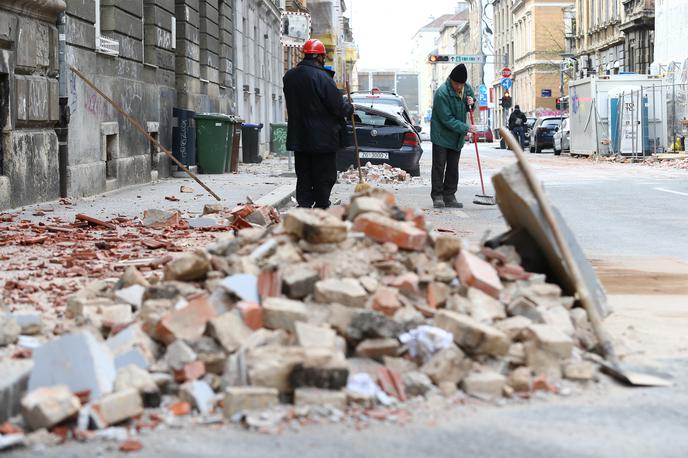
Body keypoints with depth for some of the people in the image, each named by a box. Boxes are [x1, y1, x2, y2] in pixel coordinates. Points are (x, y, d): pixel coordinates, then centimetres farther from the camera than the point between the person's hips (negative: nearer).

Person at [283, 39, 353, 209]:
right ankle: (321, 207, 1)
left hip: (298, 137, 6)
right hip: (322, 138, -6)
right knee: (324, 177, 2)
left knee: (303, 176, 13)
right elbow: (338, 106, -16)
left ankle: (304, 205, 9)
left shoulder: (289, 77, 6)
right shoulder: (322, 77, -17)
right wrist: (350, 109, 6)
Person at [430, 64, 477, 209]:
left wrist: (472, 103, -5)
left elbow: (470, 108, 20)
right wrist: (466, 128, -24)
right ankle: (437, 196, 3)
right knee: (439, 166, -3)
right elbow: (447, 119, -24)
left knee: (453, 168, 9)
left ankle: (449, 197, 14)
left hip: (457, 137, 6)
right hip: (441, 135, -6)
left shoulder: (467, 88, -1)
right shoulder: (442, 93, -23)